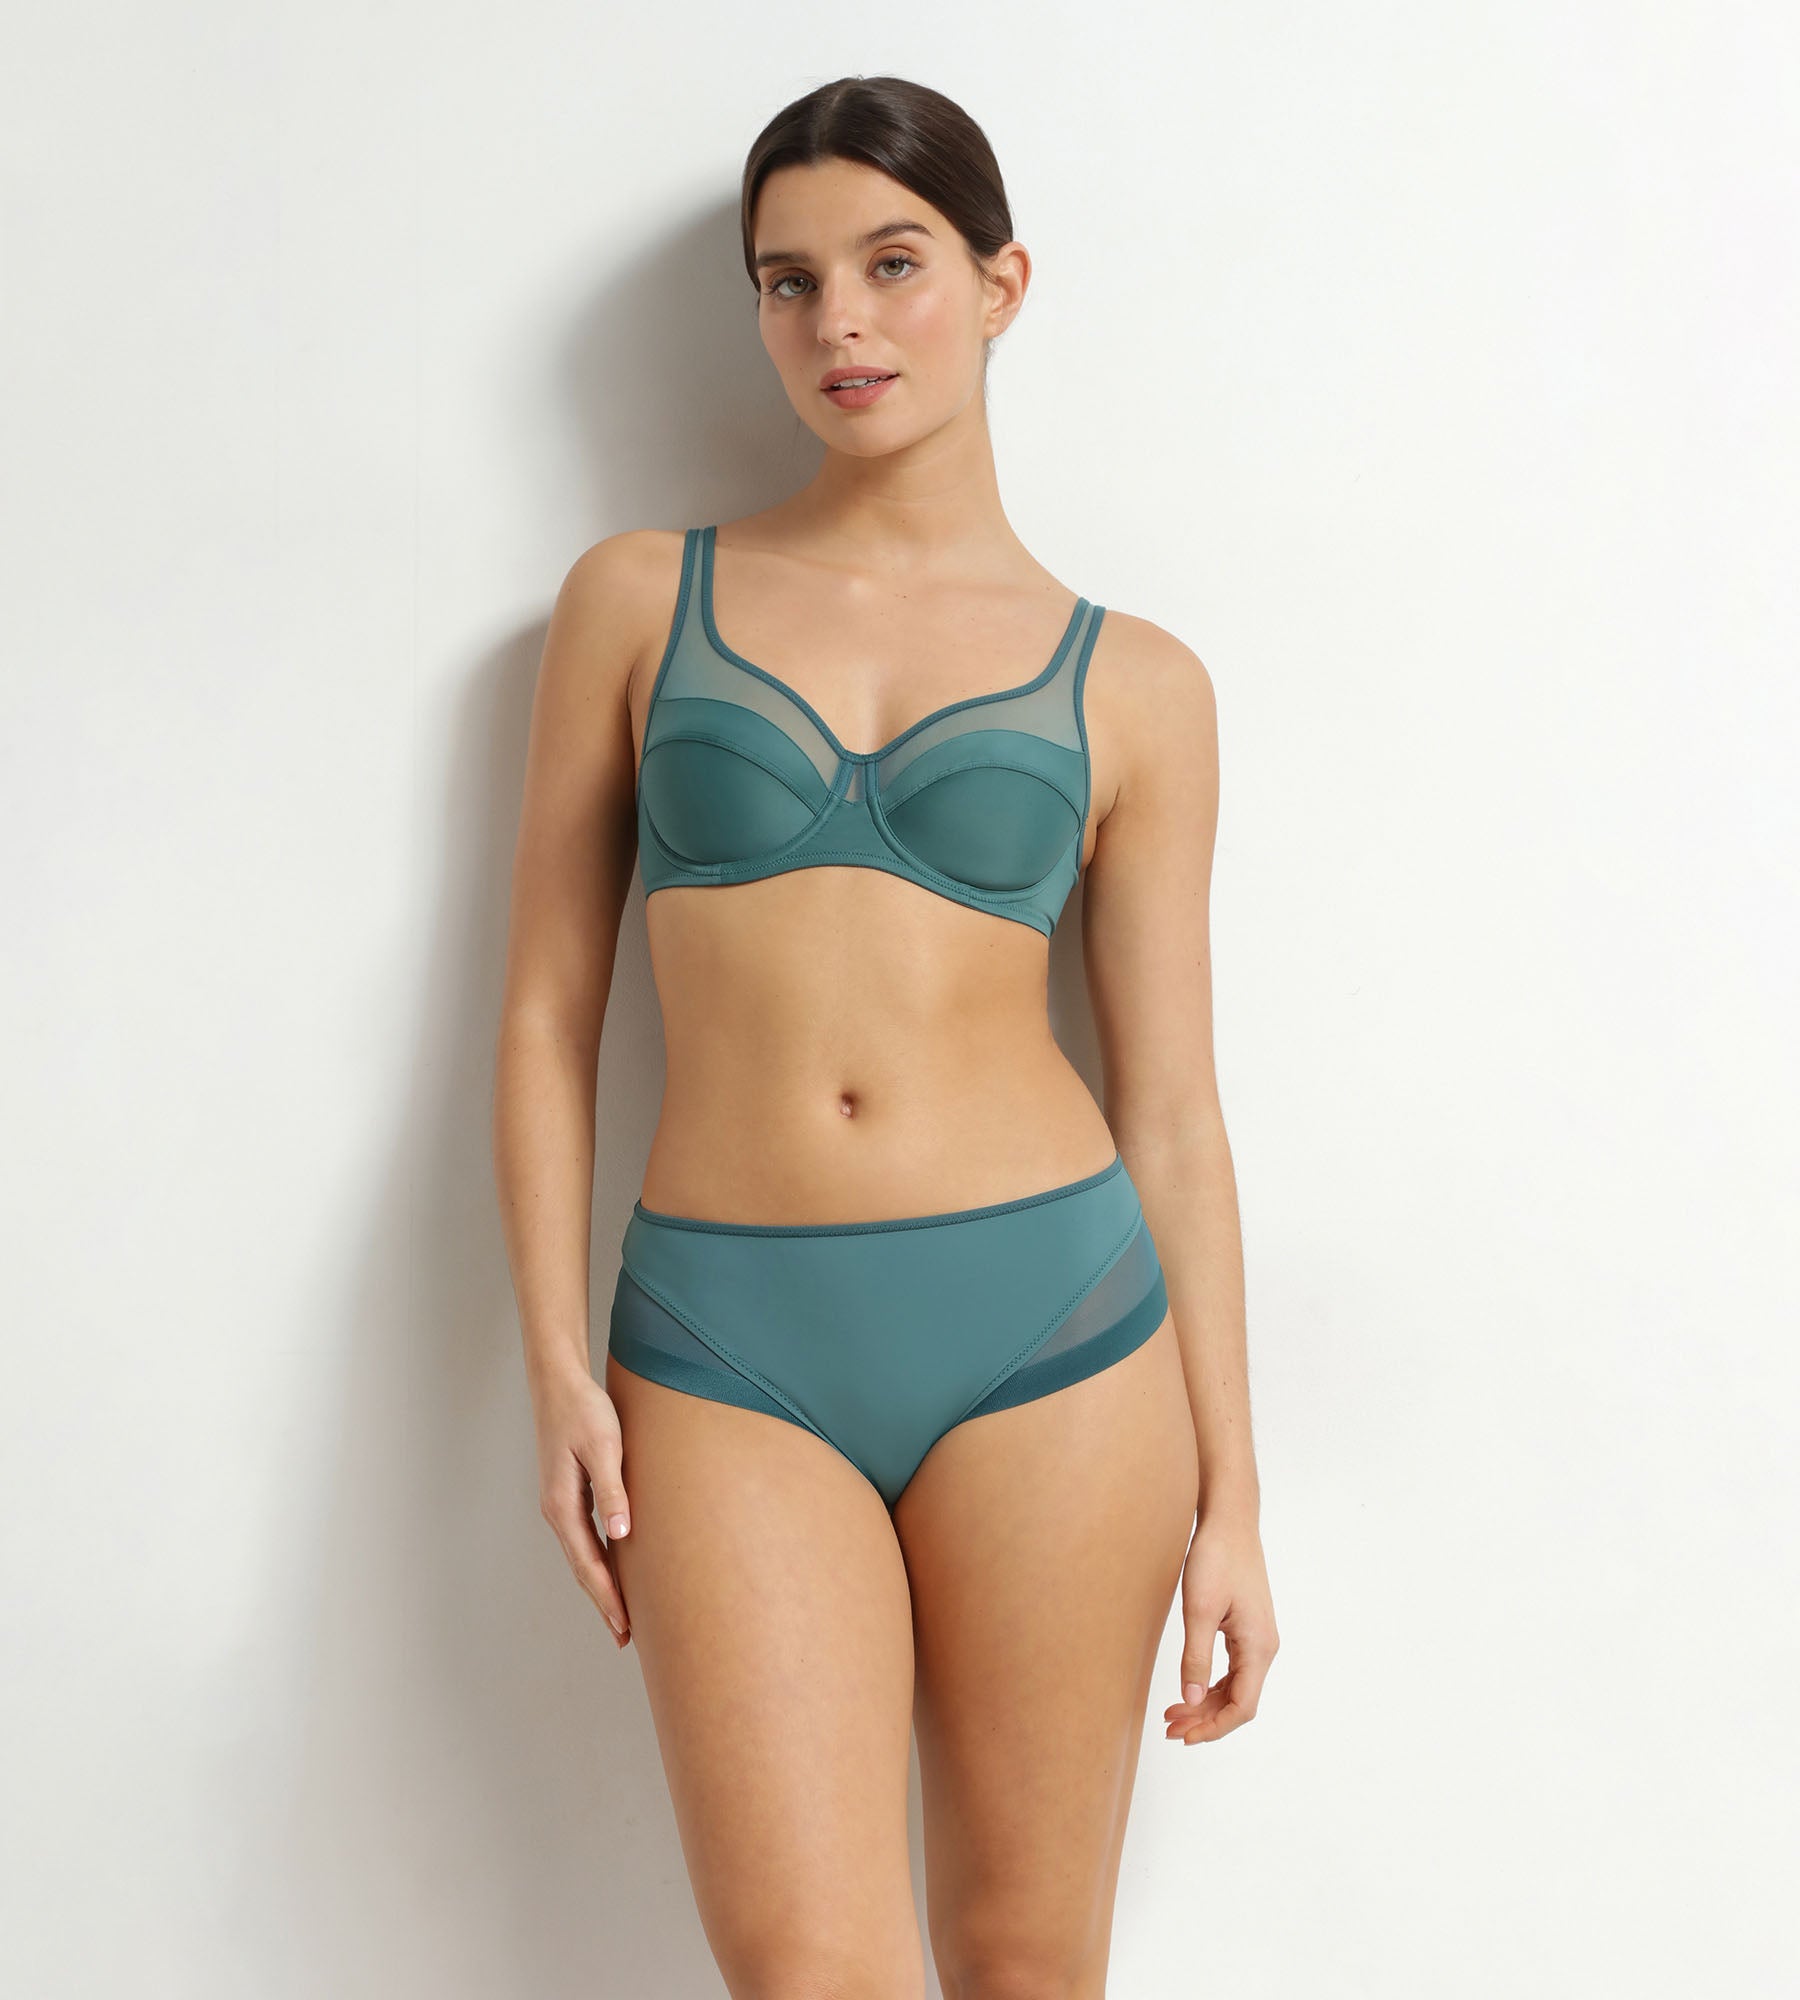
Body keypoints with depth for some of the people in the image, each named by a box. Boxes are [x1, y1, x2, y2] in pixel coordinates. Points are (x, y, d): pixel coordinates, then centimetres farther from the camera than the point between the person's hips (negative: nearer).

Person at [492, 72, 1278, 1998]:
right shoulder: (639, 598, 7)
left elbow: (1171, 1104, 6)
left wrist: (1231, 1495, 4)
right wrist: (555, 1366, -2)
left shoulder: (1130, 682, 6)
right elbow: (549, 1007, 7)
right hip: (729, 1350, 0)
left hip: (1051, 1325, 0)